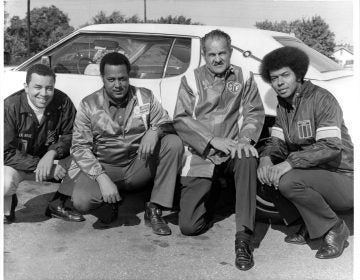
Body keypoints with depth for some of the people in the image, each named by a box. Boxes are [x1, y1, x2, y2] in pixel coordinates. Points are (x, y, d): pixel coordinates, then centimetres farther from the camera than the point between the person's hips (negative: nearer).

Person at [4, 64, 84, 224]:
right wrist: (38, 165, -31)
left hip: (52, 159, 4)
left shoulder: (62, 102, -15)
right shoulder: (10, 106, -22)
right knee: (5, 182, -36)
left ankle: (59, 204, 7)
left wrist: (52, 153, -28)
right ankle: (7, 207, 5)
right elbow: (7, 152, -22)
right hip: (18, 164, -3)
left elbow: (71, 136, -9)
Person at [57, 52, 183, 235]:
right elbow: (80, 147, -7)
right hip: (103, 168, -2)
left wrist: (154, 131, -24)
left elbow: (166, 123, 2)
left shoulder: (145, 97, 2)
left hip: (138, 167, 2)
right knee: (81, 200, -32)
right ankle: (109, 203, 7)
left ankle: (154, 209, -15)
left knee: (174, 143, -21)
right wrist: (102, 178, -22)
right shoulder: (89, 105, -3)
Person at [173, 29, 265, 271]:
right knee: (189, 226, -9)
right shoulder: (191, 80, 4)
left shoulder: (244, 78, 8)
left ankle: (243, 237, -30)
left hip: (233, 151, 1)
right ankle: (207, 197, 28)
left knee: (248, 159, -38)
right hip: (201, 156, 0)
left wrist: (245, 138, -19)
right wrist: (213, 140, -17)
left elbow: (255, 112, 3)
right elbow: (181, 119, -5)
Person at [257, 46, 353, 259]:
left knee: (288, 180, -30)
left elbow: (331, 146, -27)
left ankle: (334, 229, -7)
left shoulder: (321, 99, -16)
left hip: (343, 179, -8)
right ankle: (310, 225, 7)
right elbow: (278, 142, 7)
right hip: (314, 174, 8)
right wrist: (266, 158, -16)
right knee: (267, 174, -5)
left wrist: (290, 163, -33)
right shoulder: (284, 105, 9)